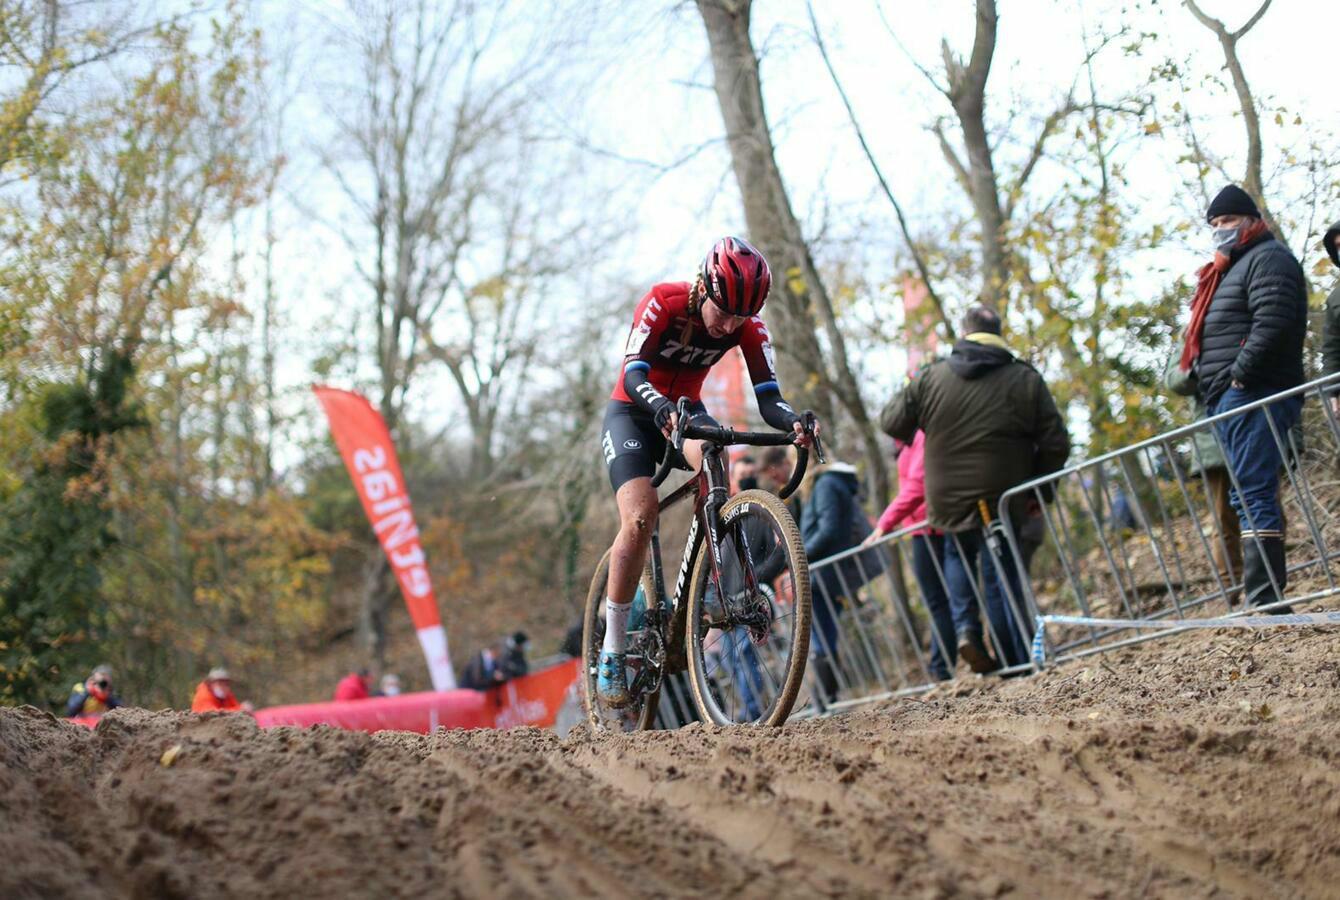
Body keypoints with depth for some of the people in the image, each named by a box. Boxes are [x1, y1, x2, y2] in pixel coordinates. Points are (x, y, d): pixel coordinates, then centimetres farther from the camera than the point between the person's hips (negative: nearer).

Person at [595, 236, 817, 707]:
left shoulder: (748, 328, -16)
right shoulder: (663, 302, -26)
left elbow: (768, 397, -22)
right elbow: (634, 373, -34)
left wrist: (793, 422, -45)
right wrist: (664, 409, -56)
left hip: (686, 410, 3)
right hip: (632, 412, -3)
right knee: (639, 519, -24)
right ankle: (612, 653, -14)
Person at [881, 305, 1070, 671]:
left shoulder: (931, 377, 0)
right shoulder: (1025, 380, -3)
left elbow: (891, 422, 6)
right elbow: (1055, 444, -4)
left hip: (948, 500, 1)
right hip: (1004, 500, -1)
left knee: (958, 553, 28)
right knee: (1002, 575, 9)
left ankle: (965, 628, 8)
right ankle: (1019, 663, 6)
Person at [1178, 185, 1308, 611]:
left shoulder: (1268, 259, -4)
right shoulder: (1230, 269, 28)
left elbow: (1272, 323, -19)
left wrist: (1239, 375, -20)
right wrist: (1208, 385, 15)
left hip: (1253, 396, -11)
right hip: (1230, 400, 11)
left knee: (1253, 495, -16)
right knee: (1249, 496, 9)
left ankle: (1264, 600, -20)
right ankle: (1270, 594, 10)